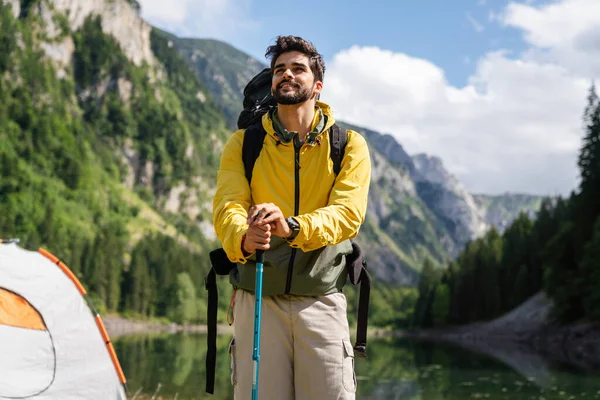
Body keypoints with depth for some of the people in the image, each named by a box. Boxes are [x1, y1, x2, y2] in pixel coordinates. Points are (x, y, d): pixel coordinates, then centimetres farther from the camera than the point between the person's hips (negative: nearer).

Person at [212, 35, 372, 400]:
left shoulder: (349, 146, 4)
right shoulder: (243, 144, 7)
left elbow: (348, 213, -12)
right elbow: (227, 206, -9)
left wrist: (292, 227, -33)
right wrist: (243, 238, -34)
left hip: (322, 299, 0)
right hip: (256, 298, 1)